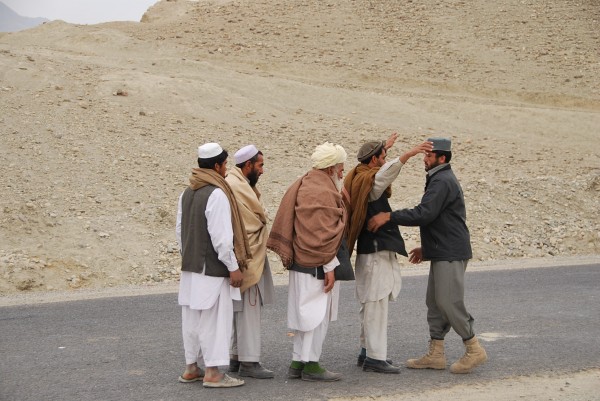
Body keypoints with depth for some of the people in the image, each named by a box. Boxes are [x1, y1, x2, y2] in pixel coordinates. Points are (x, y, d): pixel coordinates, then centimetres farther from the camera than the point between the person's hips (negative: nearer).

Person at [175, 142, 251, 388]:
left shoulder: (187, 193, 10)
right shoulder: (217, 194, -17)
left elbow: (180, 230, 17)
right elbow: (222, 237, -19)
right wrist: (233, 267, -13)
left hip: (190, 267, 9)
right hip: (212, 269, -9)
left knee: (192, 318, 14)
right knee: (214, 319, -3)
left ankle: (191, 368, 22)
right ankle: (212, 372, -1)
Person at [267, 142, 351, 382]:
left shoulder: (303, 185, 13)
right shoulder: (324, 192, -17)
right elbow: (324, 233, -21)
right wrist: (330, 267, -18)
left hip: (301, 263, 10)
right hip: (317, 264, -10)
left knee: (304, 313, 14)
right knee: (317, 314, -3)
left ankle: (297, 362, 18)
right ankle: (311, 365, 2)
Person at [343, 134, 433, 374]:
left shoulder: (360, 178, 13)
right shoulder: (369, 181, -15)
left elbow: (378, 171, 38)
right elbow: (385, 173, -38)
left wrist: (384, 148, 49)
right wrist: (408, 154, -48)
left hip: (371, 249, 11)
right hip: (376, 251, -11)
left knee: (372, 304, 16)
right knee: (376, 304, -10)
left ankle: (367, 352, 23)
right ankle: (375, 358, -10)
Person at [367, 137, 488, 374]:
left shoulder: (442, 181, -16)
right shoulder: (439, 179, 19)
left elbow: (424, 214, -26)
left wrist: (388, 217, -25)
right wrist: (426, 248, 25)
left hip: (450, 254, -11)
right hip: (442, 252, 11)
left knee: (448, 302, -9)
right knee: (435, 302, 11)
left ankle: (474, 350, 0)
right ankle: (435, 354, 14)